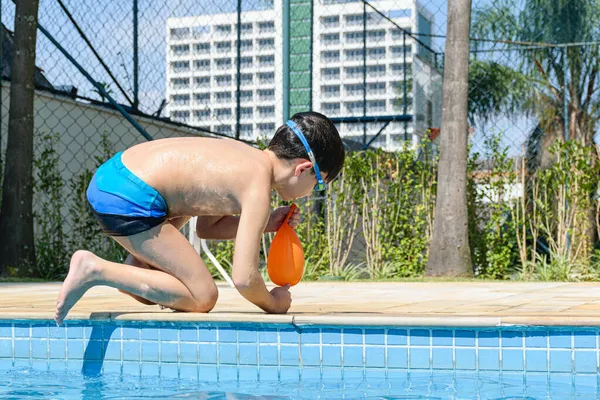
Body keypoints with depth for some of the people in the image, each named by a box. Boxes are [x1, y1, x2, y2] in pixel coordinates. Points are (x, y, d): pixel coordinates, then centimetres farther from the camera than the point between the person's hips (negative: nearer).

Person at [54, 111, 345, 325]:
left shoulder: (245, 154, 16)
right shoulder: (258, 188, -12)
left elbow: (206, 227, 28)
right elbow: (243, 278, -16)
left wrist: (265, 223, 19)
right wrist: (272, 303, 4)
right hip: (128, 200, -10)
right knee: (203, 297, -4)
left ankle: (135, 266, 22)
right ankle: (96, 270, -9)